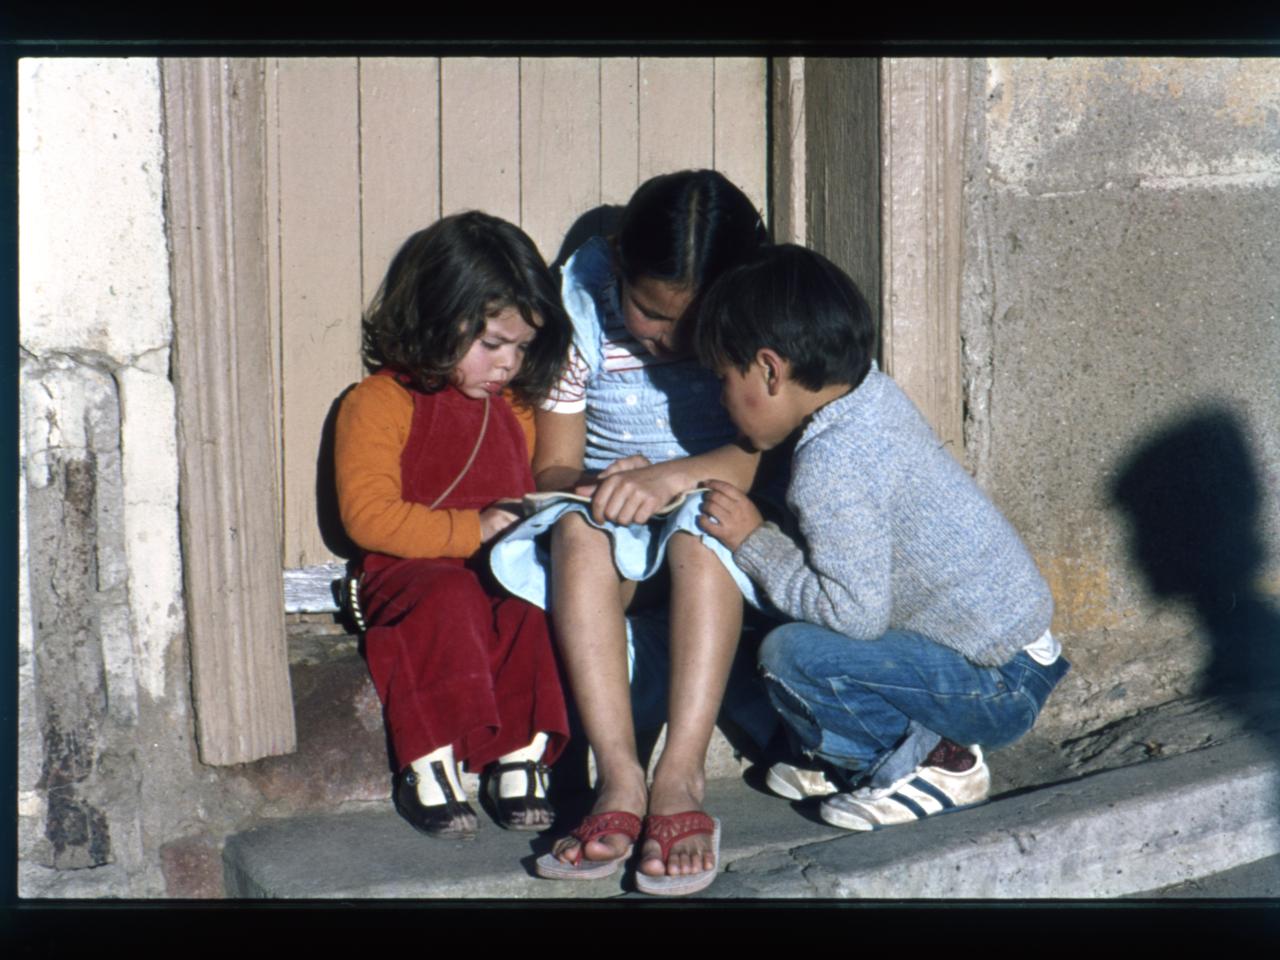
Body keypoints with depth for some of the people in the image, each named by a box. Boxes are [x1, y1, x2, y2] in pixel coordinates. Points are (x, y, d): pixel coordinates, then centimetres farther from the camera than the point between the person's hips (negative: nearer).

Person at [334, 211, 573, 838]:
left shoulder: (514, 404, 18)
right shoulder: (377, 403, -4)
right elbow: (367, 514, -14)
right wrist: (473, 528, -18)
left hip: (504, 567, 5)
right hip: (411, 570, -4)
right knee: (450, 599, -37)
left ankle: (521, 754, -26)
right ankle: (428, 764, -28)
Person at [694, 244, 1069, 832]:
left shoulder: (830, 467, -24)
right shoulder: (874, 393, 5)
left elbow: (856, 612, -25)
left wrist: (753, 541, -14)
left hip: (998, 687, -10)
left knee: (790, 655, -19)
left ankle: (927, 763, -2)